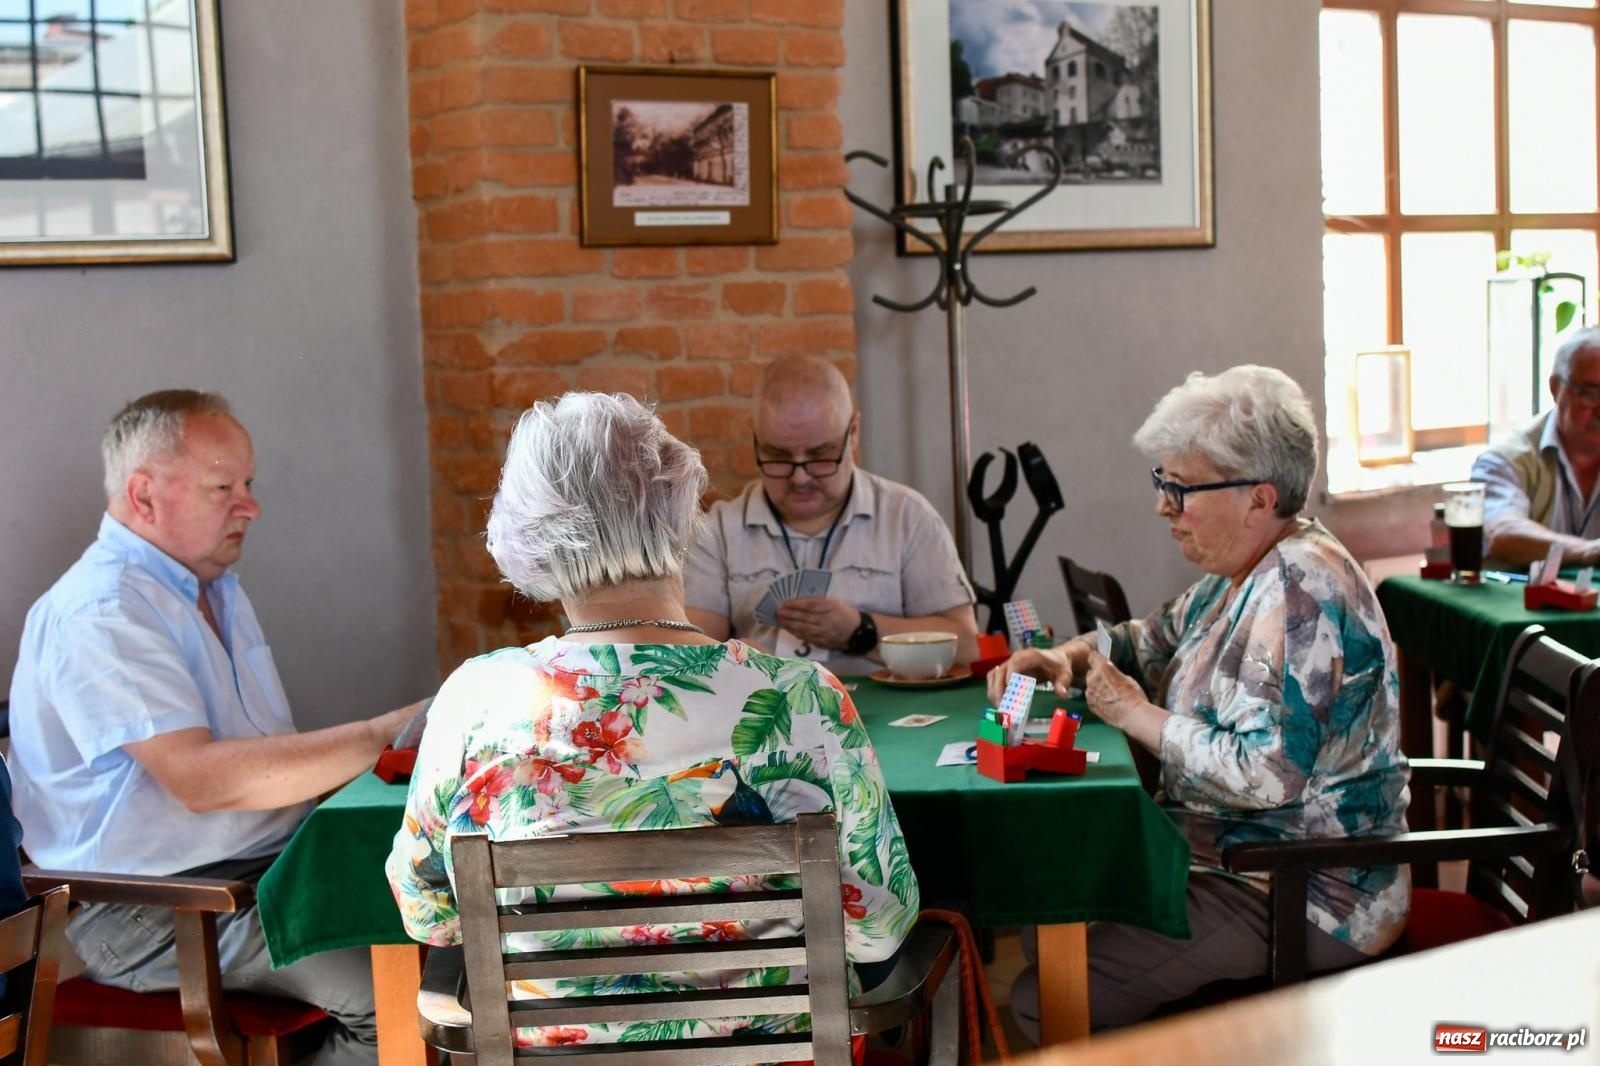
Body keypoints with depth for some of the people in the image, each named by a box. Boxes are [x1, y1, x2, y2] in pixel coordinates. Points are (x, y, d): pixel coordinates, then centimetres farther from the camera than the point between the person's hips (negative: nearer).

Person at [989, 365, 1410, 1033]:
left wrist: (1137, 715, -18)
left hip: (1308, 903, -11)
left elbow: (1268, 774, -29)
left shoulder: (1301, 590, -22)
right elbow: (1157, 640, 24)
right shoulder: (1245, 574, 9)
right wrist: (1070, 655, 4)